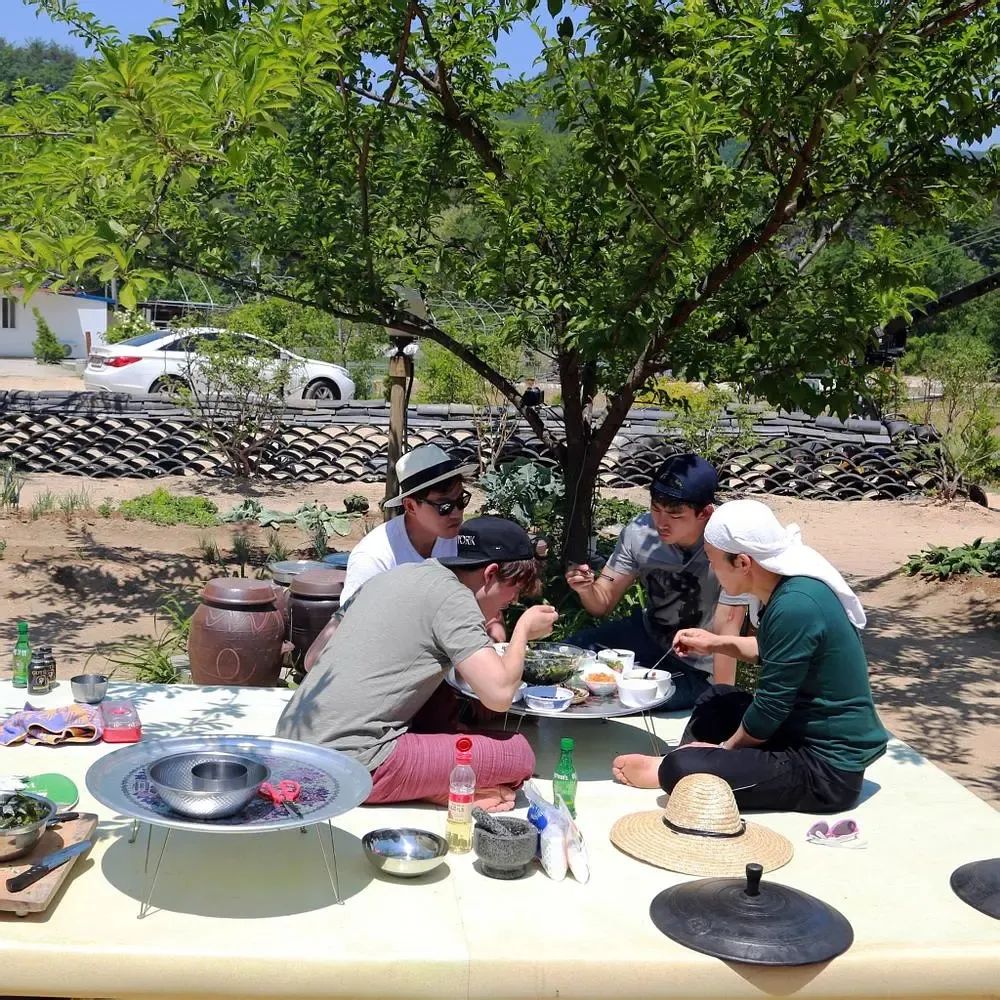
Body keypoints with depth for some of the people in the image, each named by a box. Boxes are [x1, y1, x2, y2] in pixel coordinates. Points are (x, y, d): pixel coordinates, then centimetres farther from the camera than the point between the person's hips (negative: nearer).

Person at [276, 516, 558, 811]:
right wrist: (523, 629, 6)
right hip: (352, 763, -9)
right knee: (518, 754, -7)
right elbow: (499, 694, -15)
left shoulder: (401, 575, 17)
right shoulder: (452, 597, -8)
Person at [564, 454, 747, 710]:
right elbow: (602, 604, -4)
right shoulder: (639, 532, -13)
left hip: (696, 672, -5)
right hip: (648, 636, 6)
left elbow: (726, 632, -25)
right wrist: (586, 588, -27)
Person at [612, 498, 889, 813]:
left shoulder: (795, 606, -27)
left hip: (827, 769, -10)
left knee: (683, 770, -22)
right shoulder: (791, 585, 1)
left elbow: (770, 707, -20)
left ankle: (663, 769, 7)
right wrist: (717, 643, 14)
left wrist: (726, 747, -4)